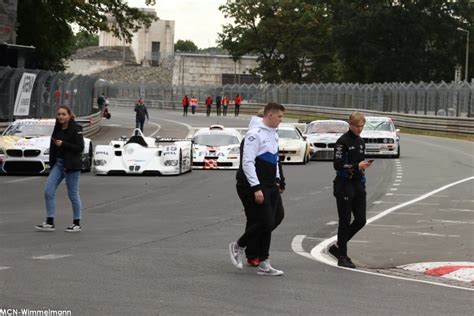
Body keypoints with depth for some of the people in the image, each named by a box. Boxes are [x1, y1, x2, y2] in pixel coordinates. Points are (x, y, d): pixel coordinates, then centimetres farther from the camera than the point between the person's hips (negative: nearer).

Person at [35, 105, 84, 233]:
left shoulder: (75, 129, -10)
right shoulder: (57, 128, 10)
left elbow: (80, 147, -16)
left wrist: (63, 144, -20)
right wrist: (51, 163, 13)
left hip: (71, 165, -7)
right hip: (58, 163, 7)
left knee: (73, 194, 2)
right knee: (48, 192, -1)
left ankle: (77, 224, 14)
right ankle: (50, 223, 4)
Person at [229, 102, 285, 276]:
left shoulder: (273, 134, 15)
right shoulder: (255, 134, -15)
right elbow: (247, 162, -19)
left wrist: (276, 180, 18)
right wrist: (256, 188, -22)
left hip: (268, 186, 9)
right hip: (253, 186, -9)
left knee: (268, 224, 7)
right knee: (264, 222, -12)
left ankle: (263, 264, 11)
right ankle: (238, 246, 11)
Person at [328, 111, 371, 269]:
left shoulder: (361, 142, 14)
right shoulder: (343, 141, -9)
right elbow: (338, 165, -16)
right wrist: (357, 166, -24)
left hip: (358, 184, 7)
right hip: (344, 184, -7)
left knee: (361, 220, 4)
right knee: (345, 221, -3)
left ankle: (337, 247, 20)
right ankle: (342, 257, 6)